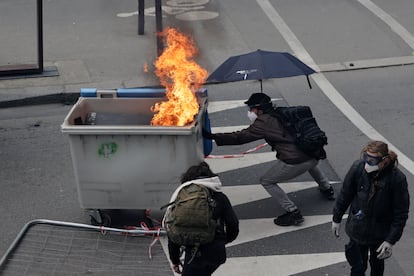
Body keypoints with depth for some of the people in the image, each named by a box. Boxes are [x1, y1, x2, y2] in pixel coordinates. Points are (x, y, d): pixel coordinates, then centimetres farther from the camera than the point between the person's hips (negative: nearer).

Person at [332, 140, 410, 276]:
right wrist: (336, 219, 7)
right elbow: (345, 194, -4)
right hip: (358, 228, 1)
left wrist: (391, 240, -17)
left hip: (380, 233, 0)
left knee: (377, 264, 24)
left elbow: (401, 214, -16)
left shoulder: (397, 178, -25)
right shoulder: (358, 167, -20)